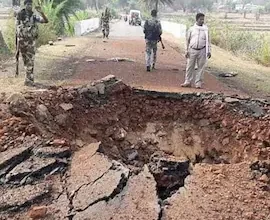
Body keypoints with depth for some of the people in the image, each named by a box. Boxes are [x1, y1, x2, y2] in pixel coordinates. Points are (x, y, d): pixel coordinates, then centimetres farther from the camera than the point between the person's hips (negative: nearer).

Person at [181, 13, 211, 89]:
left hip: (202, 51, -1)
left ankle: (198, 83, 10)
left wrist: (209, 51, -3)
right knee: (190, 66, 5)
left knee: (201, 67, 2)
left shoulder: (205, 29, 3)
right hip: (192, 50, 1)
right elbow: (188, 40, 10)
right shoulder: (191, 29, 5)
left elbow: (208, 40, 4)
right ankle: (188, 82, 14)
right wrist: (187, 51, 6)